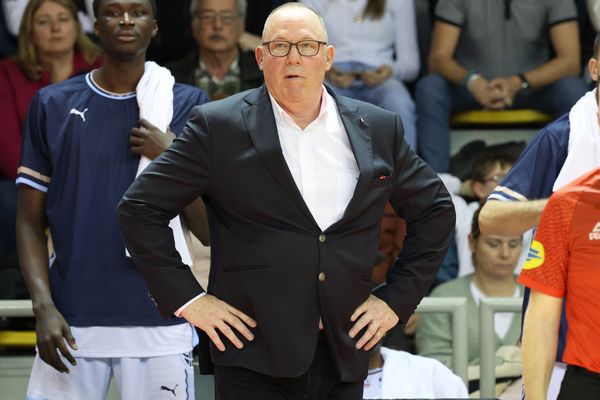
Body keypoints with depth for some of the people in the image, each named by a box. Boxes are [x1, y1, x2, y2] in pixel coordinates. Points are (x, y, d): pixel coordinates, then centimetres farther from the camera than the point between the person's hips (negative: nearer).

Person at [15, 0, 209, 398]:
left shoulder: (187, 106, 5)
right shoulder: (52, 105, 8)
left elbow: (208, 230, 4)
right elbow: (31, 222, 7)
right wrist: (43, 306, -5)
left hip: (159, 321, -1)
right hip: (72, 321, 1)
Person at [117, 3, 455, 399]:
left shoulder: (379, 129, 8)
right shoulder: (218, 126, -1)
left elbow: (435, 209, 19)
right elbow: (139, 209, 0)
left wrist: (397, 298, 11)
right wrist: (187, 299, -5)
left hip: (344, 355, 3)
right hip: (256, 359, -3)